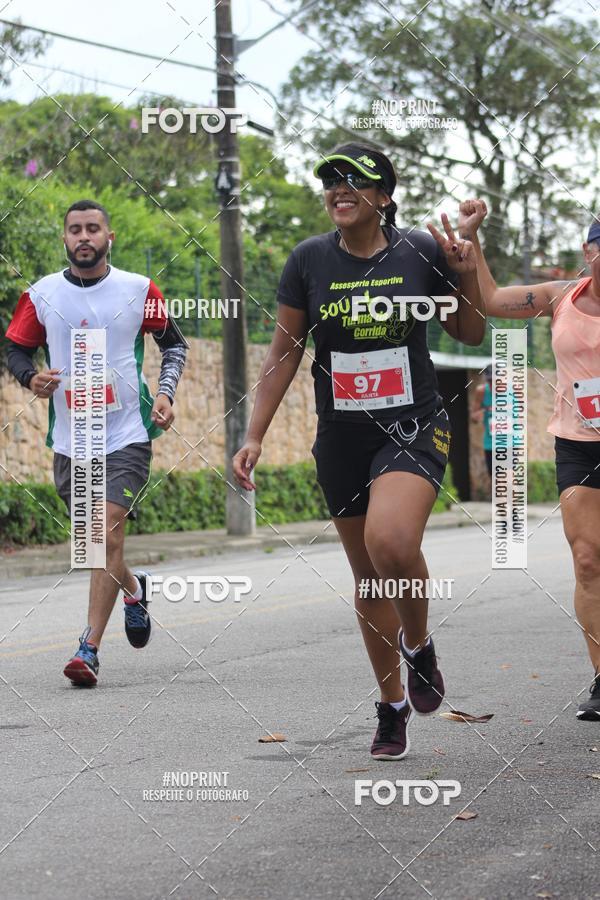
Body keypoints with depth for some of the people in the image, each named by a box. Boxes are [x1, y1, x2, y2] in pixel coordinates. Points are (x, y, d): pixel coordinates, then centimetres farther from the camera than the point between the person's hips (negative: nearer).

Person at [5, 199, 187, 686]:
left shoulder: (138, 290, -1)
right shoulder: (42, 294, 2)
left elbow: (174, 341, 12)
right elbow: (16, 348, 12)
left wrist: (166, 392, -3)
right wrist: (32, 377, -10)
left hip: (127, 433, -3)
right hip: (70, 439, 3)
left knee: (108, 535, -15)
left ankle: (89, 648, -13)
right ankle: (133, 589, 45)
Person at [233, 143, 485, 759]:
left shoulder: (421, 252, -4)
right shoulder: (309, 260, -1)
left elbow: (470, 334, 7)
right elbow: (284, 353, 5)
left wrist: (466, 272, -10)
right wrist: (255, 435, 2)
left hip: (414, 429, -2)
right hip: (342, 439, 3)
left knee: (390, 542, -29)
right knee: (367, 578, 10)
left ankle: (419, 645, 0)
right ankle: (392, 706, 27)